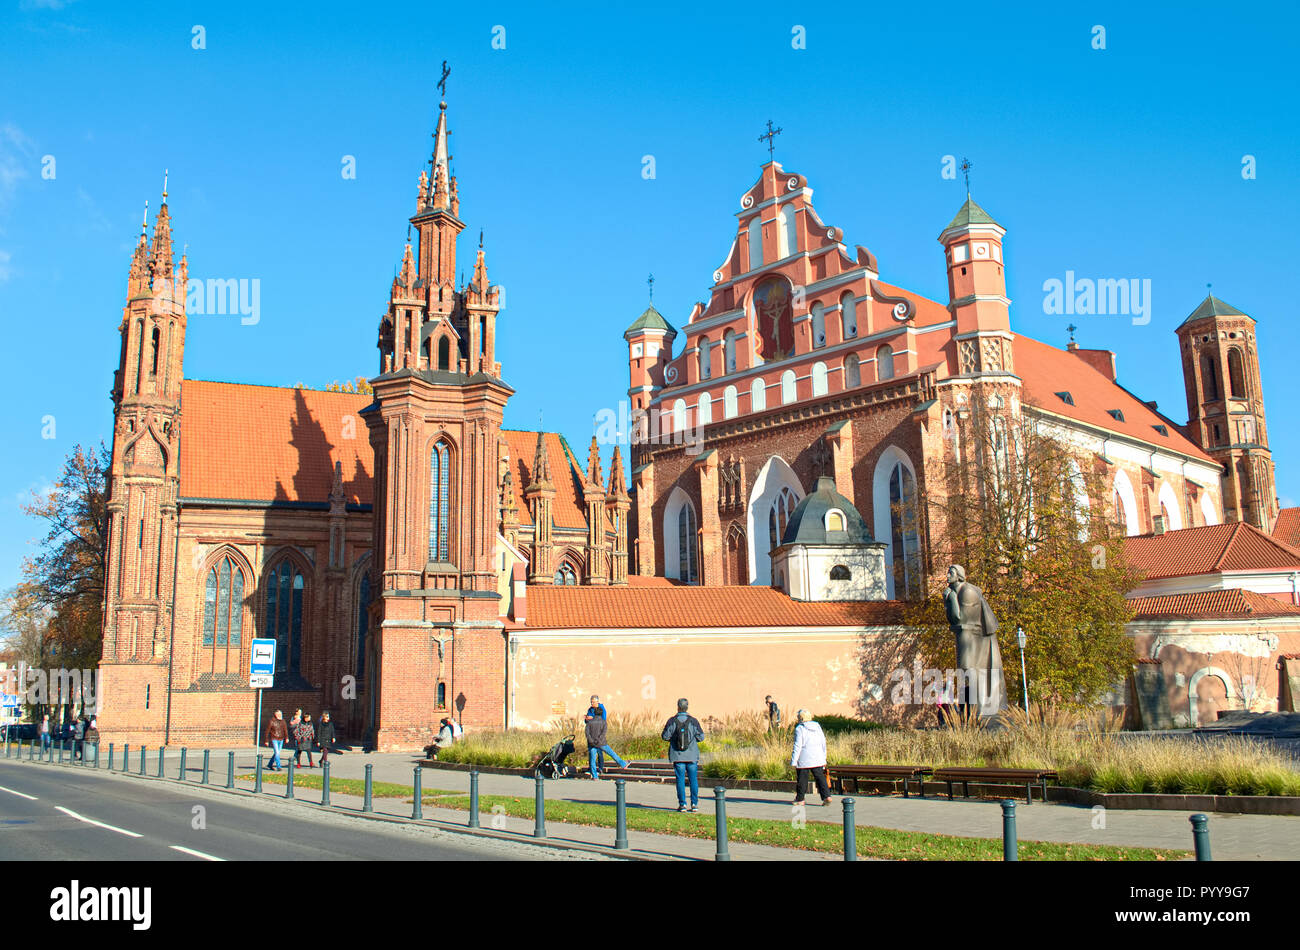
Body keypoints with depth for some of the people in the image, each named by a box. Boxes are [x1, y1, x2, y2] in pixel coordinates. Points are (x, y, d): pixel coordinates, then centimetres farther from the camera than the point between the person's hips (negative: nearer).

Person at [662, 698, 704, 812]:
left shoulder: (672, 721, -5)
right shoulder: (693, 721, -5)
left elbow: (665, 737, -4)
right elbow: (700, 737, -3)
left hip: (677, 756, 0)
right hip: (692, 756, 0)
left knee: (680, 779, 4)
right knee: (693, 779, 7)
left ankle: (682, 804, 3)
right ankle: (694, 804, 7)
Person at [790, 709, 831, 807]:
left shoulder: (799, 729, -9)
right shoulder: (817, 727, 9)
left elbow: (797, 746, -13)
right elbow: (823, 743, 13)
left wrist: (793, 761, -10)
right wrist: (824, 758, 20)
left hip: (804, 759, -5)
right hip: (817, 759, 5)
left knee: (802, 780, 6)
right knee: (820, 777, 6)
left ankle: (800, 799, 14)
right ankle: (826, 796, -7)